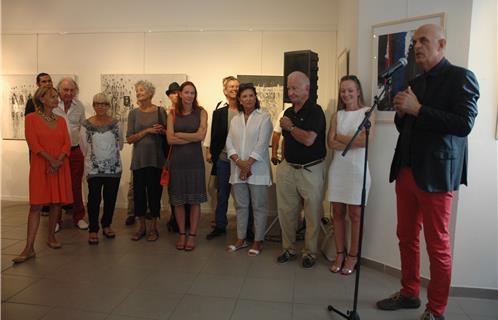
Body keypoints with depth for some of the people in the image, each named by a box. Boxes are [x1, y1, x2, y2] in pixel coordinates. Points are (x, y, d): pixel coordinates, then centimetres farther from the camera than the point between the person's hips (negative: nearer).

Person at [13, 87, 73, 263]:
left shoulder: (60, 120, 12)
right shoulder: (31, 118, 0)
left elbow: (67, 143, 3)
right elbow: (33, 144, -9)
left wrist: (58, 162, -12)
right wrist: (51, 160, -17)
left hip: (60, 166, 4)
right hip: (40, 166, -4)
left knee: (57, 202, 7)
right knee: (36, 205, -6)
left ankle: (51, 237, 23)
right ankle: (29, 248, -4)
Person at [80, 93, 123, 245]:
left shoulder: (115, 123, 1)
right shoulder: (86, 124, -4)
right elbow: (84, 147, 4)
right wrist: (93, 158, 12)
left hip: (114, 168, 2)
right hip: (94, 168, -2)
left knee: (110, 198, 9)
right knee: (94, 199, 0)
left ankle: (106, 225, 27)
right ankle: (93, 230, 12)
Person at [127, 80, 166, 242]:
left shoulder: (160, 111, 1)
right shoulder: (134, 113, 4)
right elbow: (129, 139, -2)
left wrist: (161, 131, -17)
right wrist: (148, 131, -13)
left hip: (156, 158, -1)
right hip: (139, 158, 2)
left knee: (155, 191, 3)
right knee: (139, 191, 4)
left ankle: (153, 227, 17)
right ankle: (141, 227, 21)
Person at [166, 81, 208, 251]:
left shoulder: (201, 112, 2)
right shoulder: (173, 114, 5)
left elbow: (201, 135, -11)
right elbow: (170, 139, -6)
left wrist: (179, 134, -5)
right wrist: (192, 138, -10)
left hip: (195, 160, -1)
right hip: (177, 160, 1)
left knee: (195, 200, 3)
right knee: (178, 200, 7)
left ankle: (192, 235, 15)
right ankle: (181, 234, 21)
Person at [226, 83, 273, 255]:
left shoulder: (264, 117, -2)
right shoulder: (235, 120, 13)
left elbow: (262, 144, -11)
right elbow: (229, 143, 5)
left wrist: (248, 164, -14)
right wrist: (239, 162, -11)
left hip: (257, 169, -4)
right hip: (238, 169, 5)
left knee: (259, 206, 3)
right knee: (241, 205, 12)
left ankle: (258, 241, 14)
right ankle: (241, 239, 24)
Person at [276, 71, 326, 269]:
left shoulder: (315, 111, -9)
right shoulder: (288, 112, 13)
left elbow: (308, 139, -22)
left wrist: (290, 126, -8)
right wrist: (283, 159, 14)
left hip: (310, 169, -6)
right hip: (288, 168, 6)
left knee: (312, 214, 4)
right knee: (286, 212, 10)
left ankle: (310, 253, 18)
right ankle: (288, 249, 24)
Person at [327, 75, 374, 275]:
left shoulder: (367, 112, 1)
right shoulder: (337, 115, 11)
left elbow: (365, 140, -12)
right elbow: (331, 143, -1)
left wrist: (340, 137, -5)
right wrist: (353, 142, -11)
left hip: (357, 168, -3)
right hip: (338, 167, 3)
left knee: (355, 214, 3)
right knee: (338, 213, 7)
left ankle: (352, 257, 16)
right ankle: (340, 254, 19)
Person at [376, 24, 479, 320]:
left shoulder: (461, 77, -4)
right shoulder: (415, 83, 17)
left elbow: (464, 124, -16)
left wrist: (418, 110, -17)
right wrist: (401, 111, 0)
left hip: (435, 174, -7)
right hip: (406, 170, 7)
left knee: (438, 245, 3)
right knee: (406, 237, 14)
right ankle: (410, 294, 30)